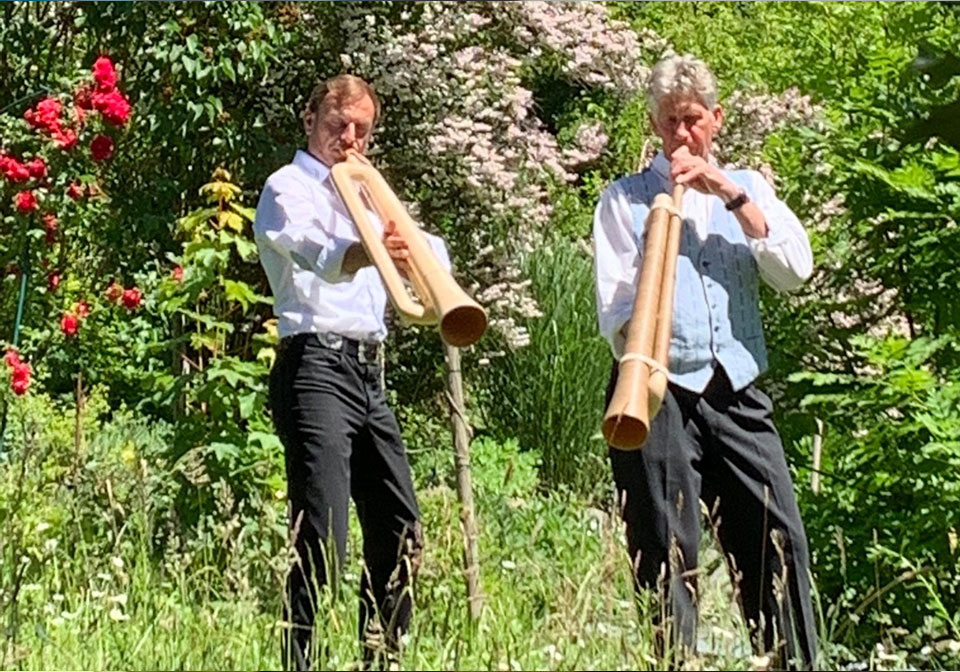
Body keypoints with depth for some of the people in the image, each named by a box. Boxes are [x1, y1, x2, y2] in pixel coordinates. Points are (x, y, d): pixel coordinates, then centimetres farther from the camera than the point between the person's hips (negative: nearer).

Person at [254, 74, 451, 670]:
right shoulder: (289, 188, -1)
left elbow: (433, 255, 18)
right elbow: (316, 253, -24)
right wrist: (362, 252, -46)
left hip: (369, 373, 8)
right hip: (316, 367, -8)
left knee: (400, 535, 11)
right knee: (323, 542, -16)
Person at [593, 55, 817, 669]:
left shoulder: (746, 188, 17)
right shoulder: (626, 198, 11)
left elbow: (796, 269, 0)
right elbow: (614, 310, 2)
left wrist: (731, 195, -5)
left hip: (737, 392, 2)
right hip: (658, 390, -2)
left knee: (778, 542, -3)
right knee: (667, 555, -4)